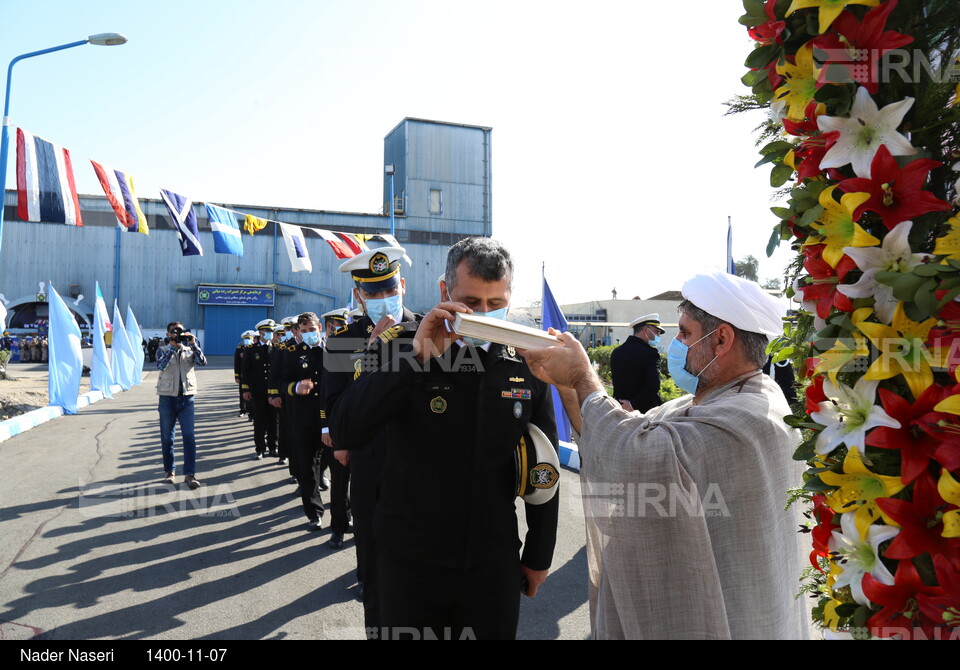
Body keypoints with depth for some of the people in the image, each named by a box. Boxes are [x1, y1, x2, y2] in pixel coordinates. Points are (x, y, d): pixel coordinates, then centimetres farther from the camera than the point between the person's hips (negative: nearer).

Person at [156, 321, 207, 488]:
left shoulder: (190, 351, 9)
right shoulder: (163, 350, 5)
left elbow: (203, 362, -10)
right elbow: (161, 365, -16)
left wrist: (193, 344, -18)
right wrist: (173, 347, -21)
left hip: (186, 398, 0)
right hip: (167, 398, 0)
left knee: (189, 437, -5)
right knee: (167, 437, 7)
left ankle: (190, 474, -5)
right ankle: (170, 471, 19)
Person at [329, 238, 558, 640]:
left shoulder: (527, 368, -4)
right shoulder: (406, 353, -9)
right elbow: (344, 433, -21)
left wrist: (538, 556, 8)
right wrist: (418, 355, -28)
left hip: (494, 562, 1)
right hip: (410, 561, -1)